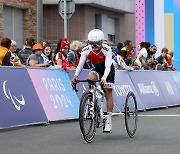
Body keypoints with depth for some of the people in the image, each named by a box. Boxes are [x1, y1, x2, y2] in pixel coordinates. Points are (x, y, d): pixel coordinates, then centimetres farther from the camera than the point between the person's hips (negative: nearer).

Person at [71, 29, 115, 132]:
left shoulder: (107, 50, -33)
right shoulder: (86, 50, -25)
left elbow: (107, 66, -42)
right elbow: (80, 64, -31)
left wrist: (104, 77, -60)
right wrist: (76, 76, -49)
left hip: (108, 71, -2)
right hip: (97, 70, 2)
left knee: (108, 92, -11)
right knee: (91, 77, -31)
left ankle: (109, 120, -5)